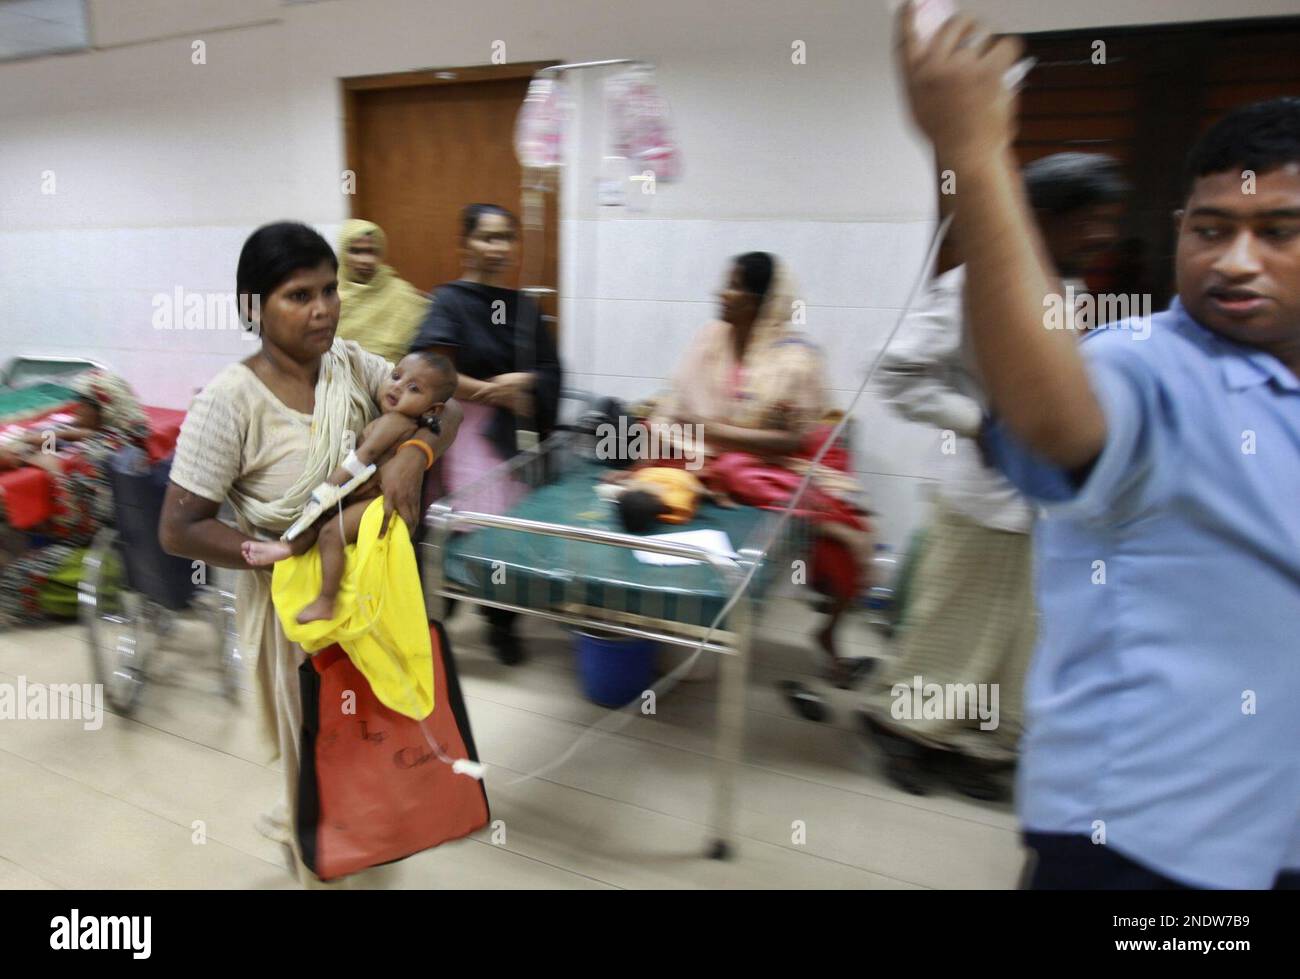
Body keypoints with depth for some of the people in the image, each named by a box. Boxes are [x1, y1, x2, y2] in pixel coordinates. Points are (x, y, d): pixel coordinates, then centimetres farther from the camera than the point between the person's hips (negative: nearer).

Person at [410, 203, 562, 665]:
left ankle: (502, 623, 24)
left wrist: (523, 381, -14)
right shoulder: (450, 300, -3)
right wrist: (493, 391, -11)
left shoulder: (524, 306, 12)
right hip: (467, 431, -4)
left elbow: (550, 372, 7)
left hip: (515, 435, 5)